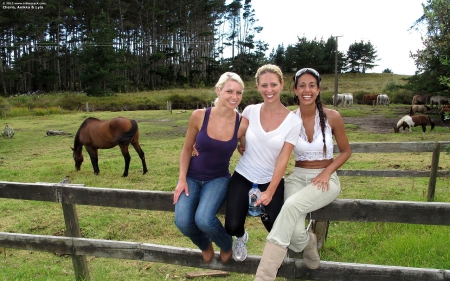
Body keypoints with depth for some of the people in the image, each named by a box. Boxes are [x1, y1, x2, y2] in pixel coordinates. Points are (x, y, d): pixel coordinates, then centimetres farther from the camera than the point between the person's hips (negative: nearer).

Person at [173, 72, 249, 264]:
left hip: (219, 179, -1)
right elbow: (187, 149, -1)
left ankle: (226, 245, 10)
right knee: (182, 223, -21)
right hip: (192, 176, 1)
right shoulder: (199, 116, -12)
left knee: (204, 219, -28)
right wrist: (182, 179, -7)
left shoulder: (243, 124, -13)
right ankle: (205, 245, 17)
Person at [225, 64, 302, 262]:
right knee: (232, 226, -16)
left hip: (272, 179, -1)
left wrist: (270, 192, -17)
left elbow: (282, 160, -11)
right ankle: (241, 237, 25)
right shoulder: (249, 111, -3)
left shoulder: (293, 121, -8)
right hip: (243, 176, 1)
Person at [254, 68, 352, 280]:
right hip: (297, 177, 2)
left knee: (292, 205, -35)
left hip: (326, 179, -1)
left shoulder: (332, 117, -5)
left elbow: (346, 151, 6)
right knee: (295, 233, -26)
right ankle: (310, 246, 15)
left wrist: (326, 173, -11)